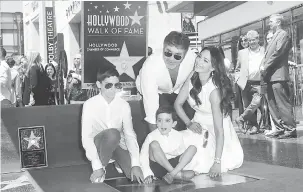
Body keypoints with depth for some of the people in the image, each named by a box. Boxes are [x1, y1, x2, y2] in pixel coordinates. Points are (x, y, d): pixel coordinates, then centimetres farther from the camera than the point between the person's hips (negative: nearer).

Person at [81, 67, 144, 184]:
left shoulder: (124, 105, -7)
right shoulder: (90, 104, -16)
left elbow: (130, 134, -11)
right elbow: (86, 137, -20)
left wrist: (136, 164, -22)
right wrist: (97, 166, -28)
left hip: (118, 145, 3)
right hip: (98, 146, -3)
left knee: (137, 177, -19)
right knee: (113, 133, -36)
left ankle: (117, 163, 13)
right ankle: (100, 169, -13)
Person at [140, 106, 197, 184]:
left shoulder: (178, 135, 4)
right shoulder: (151, 136, -7)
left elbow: (183, 153, 10)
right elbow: (143, 156, -9)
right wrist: (147, 174, -18)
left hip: (173, 165, 3)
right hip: (158, 166, -3)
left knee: (193, 148, -14)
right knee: (154, 144, -29)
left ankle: (173, 174, -27)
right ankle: (177, 173, -25)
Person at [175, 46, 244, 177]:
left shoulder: (214, 90, -28)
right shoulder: (192, 77, -11)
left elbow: (219, 130, -30)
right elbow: (178, 104, 3)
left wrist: (217, 162, -33)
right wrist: (189, 123, -11)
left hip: (214, 131, -5)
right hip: (198, 126, 5)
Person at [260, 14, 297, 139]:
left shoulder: (283, 35, -4)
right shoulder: (274, 37, 23)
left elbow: (278, 52, -16)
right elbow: (267, 54, 19)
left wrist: (265, 67, -13)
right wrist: (262, 65, 0)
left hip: (278, 75, -9)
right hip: (270, 77, 9)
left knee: (283, 104, -9)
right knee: (272, 104, 9)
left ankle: (290, 130, -5)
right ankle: (280, 128, 14)